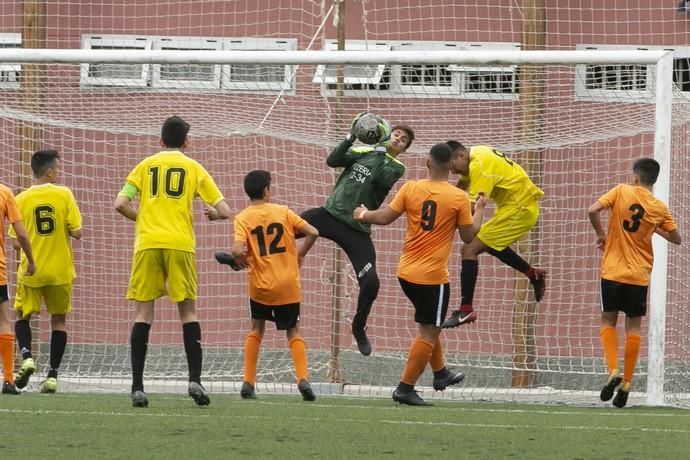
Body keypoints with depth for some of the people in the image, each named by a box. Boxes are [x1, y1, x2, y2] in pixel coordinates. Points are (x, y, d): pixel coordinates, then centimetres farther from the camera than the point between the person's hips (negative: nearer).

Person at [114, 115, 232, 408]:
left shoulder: (146, 165, 12)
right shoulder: (194, 169, 10)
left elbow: (120, 205, 3)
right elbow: (224, 212, 6)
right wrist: (211, 214, 29)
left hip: (147, 244, 0)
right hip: (180, 244, 0)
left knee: (143, 312, 2)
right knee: (187, 311, 9)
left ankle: (137, 387, -4)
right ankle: (195, 380, -5)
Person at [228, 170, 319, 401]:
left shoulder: (242, 219, -6)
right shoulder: (282, 212, 0)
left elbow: (237, 250, -21)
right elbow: (312, 233, -4)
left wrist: (242, 259, 3)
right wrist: (300, 254, 12)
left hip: (260, 286, -1)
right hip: (288, 285, 1)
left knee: (256, 328, 20)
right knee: (293, 331, 13)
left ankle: (248, 382, 13)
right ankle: (303, 378, -8)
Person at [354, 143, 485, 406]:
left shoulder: (411, 189, -2)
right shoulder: (459, 198, -10)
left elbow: (385, 217, 0)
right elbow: (468, 236, -3)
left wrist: (364, 215, 19)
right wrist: (479, 210, 12)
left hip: (406, 272, 5)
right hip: (433, 276, -5)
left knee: (430, 325, 26)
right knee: (428, 333, 2)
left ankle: (440, 373, 37)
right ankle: (405, 389, -2)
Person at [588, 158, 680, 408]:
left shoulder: (621, 192, -6)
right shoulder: (659, 208, -1)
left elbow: (593, 210, -17)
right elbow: (676, 238, 8)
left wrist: (601, 234, 0)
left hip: (612, 272, -1)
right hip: (639, 275, 1)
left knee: (608, 321, 11)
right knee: (633, 326, 8)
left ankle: (613, 371, -9)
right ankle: (626, 383, 4)